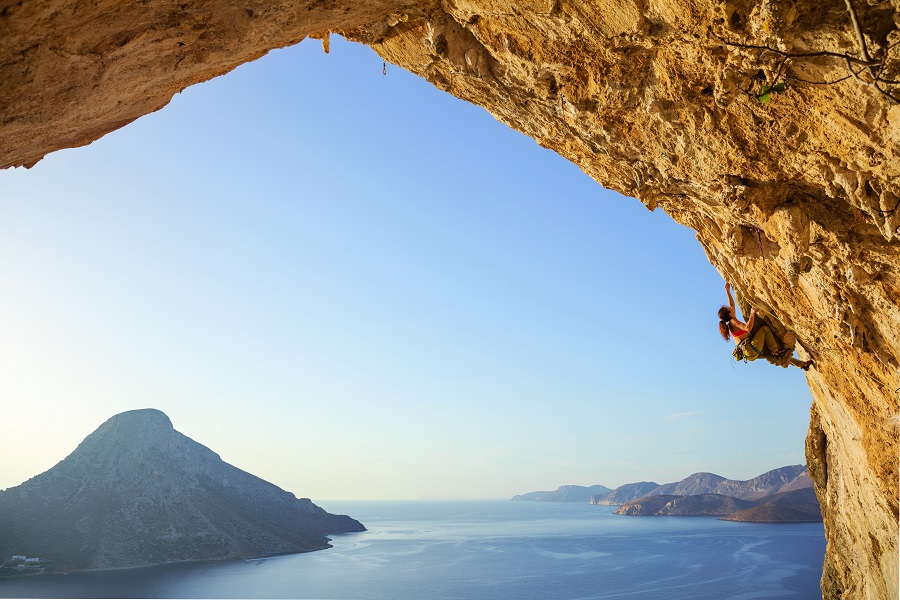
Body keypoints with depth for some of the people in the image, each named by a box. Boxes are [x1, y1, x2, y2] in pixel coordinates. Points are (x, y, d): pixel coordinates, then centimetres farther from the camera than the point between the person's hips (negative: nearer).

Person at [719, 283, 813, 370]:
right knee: (765, 328, -8)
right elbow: (748, 328, -26)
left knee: (778, 353, 17)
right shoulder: (733, 322, -10)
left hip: (753, 352, 10)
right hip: (751, 350, -10)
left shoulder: (731, 324, 18)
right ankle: (775, 351, -9)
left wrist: (727, 291, 27)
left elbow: (732, 304, 28)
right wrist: (752, 314, -14)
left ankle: (801, 363, 26)